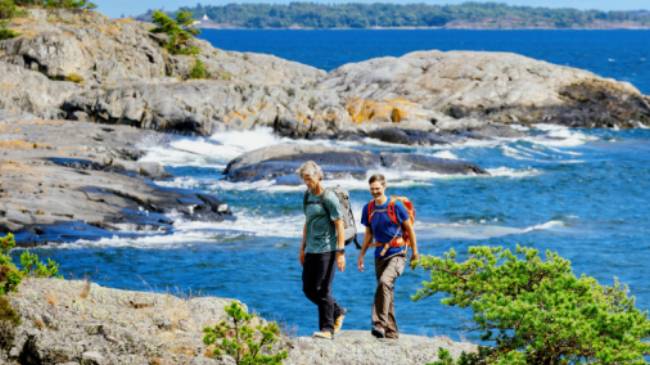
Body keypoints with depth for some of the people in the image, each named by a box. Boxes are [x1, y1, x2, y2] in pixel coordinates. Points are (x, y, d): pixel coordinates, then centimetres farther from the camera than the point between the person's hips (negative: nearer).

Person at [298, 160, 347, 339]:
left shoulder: (329, 198, -11)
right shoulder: (308, 196, 13)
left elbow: (339, 225, -12)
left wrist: (341, 252, -16)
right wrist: (303, 248, 22)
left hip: (326, 249, -8)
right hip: (311, 249, 8)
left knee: (322, 290, -8)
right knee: (308, 289, 8)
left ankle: (327, 328, -1)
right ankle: (337, 312, 26)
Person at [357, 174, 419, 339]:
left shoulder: (396, 206, -8)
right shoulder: (368, 209, 7)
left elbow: (409, 229, 0)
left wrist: (415, 251, 4)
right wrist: (361, 255, 16)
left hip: (397, 254, -6)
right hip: (380, 255, 6)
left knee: (385, 281, -28)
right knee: (386, 291, 9)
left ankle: (380, 324, -31)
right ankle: (391, 331, 19)